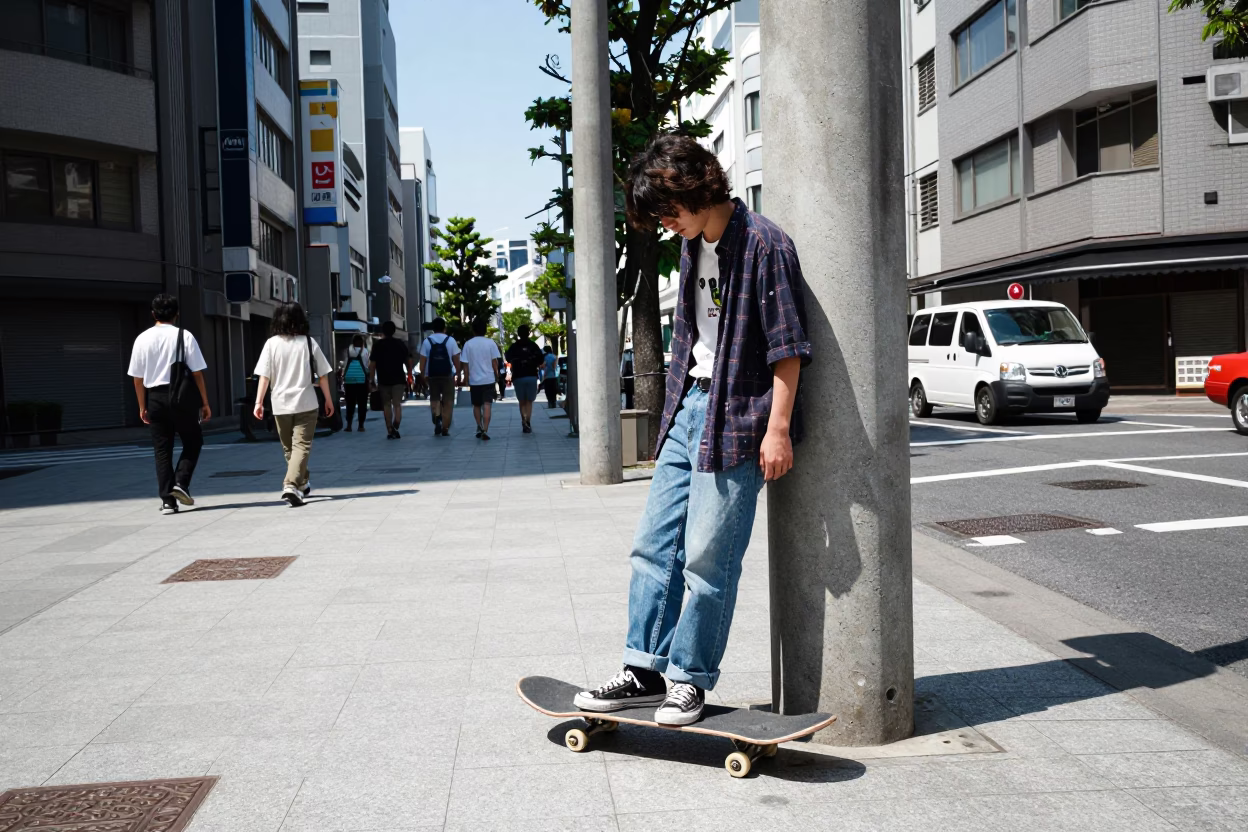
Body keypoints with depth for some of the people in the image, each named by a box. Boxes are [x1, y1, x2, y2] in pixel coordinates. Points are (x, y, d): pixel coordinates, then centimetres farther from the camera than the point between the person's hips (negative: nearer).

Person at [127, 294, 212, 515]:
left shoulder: (142, 339, 3)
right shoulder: (184, 336, -5)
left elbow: (137, 378, 5)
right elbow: (197, 373, -6)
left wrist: (143, 407, 13)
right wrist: (205, 403, 1)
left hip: (155, 398, 3)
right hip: (181, 397, -3)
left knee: (162, 450, 8)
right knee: (193, 442, 15)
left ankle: (167, 500, 5)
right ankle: (181, 483, -4)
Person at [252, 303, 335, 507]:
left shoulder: (272, 343, -1)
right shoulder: (308, 342, -1)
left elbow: (264, 376, -6)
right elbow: (322, 375, 1)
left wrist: (259, 402, -4)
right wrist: (328, 399, 10)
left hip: (281, 404, 2)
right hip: (306, 403, -2)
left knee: (289, 447, 17)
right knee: (301, 445, -3)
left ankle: (302, 484, 31)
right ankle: (291, 485, -21)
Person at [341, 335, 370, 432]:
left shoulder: (348, 351, 4)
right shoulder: (365, 351, -1)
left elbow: (345, 365, 3)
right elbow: (367, 366, 0)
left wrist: (343, 377, 11)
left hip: (349, 379, 2)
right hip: (362, 379, -2)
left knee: (350, 403, 7)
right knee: (362, 403, 3)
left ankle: (349, 425, 2)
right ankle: (361, 426, 2)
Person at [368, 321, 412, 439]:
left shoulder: (377, 345, -1)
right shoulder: (401, 344, 5)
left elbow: (372, 364, -5)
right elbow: (409, 361, 6)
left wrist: (372, 380, 1)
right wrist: (409, 374, 20)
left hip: (383, 380, -1)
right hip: (399, 379, 1)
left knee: (386, 405, 10)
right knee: (397, 404, -1)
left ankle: (390, 431, 9)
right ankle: (395, 427, -22)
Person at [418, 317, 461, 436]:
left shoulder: (427, 341, 0)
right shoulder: (450, 340, -1)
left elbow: (423, 360, -2)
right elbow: (456, 360, -4)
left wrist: (423, 375, 5)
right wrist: (458, 373, 6)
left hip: (432, 376, 1)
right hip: (448, 375, -1)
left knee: (434, 399, 16)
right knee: (448, 402, 7)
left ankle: (437, 419, -9)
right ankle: (445, 428, 5)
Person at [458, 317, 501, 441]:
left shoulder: (468, 344, -1)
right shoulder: (490, 343, -2)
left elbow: (465, 364, 0)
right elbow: (495, 362, -1)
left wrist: (466, 379, 9)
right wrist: (497, 376, 11)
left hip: (474, 380, 1)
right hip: (488, 379, -1)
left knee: (476, 405, 18)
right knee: (486, 405, -5)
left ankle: (479, 427, 14)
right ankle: (485, 430, -15)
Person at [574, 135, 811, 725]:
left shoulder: (762, 243, -11)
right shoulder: (692, 246, 13)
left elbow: (787, 344, -14)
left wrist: (778, 428, -16)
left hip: (736, 418, -8)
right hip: (688, 406, 9)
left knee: (708, 555, -4)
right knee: (653, 543, 8)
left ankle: (691, 680, 10)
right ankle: (645, 671, 16)